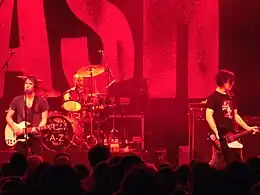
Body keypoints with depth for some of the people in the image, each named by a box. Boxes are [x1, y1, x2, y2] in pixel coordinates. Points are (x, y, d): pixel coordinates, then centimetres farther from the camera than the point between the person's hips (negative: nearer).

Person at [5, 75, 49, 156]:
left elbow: (44, 118, 1)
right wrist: (14, 127, -8)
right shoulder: (17, 100, 5)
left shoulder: (42, 101, 1)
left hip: (35, 136, -1)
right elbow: (8, 117, 8)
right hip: (20, 136, 1)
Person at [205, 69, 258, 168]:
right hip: (220, 136, -7)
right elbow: (208, 116, -15)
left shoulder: (231, 96, 15)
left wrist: (247, 128, 15)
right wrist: (216, 133, -22)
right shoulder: (213, 97, -7)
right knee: (217, 164, -11)